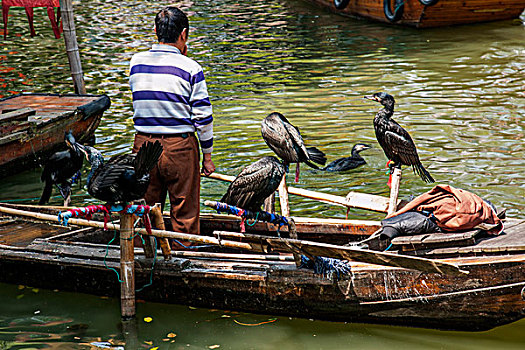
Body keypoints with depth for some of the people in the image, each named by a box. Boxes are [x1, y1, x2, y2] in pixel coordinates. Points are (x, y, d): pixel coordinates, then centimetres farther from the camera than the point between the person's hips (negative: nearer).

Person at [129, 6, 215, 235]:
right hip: (179, 147, -4)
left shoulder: (136, 62, 2)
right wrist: (207, 156, 3)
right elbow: (202, 116, -8)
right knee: (185, 217, 7)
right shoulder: (190, 68, -10)